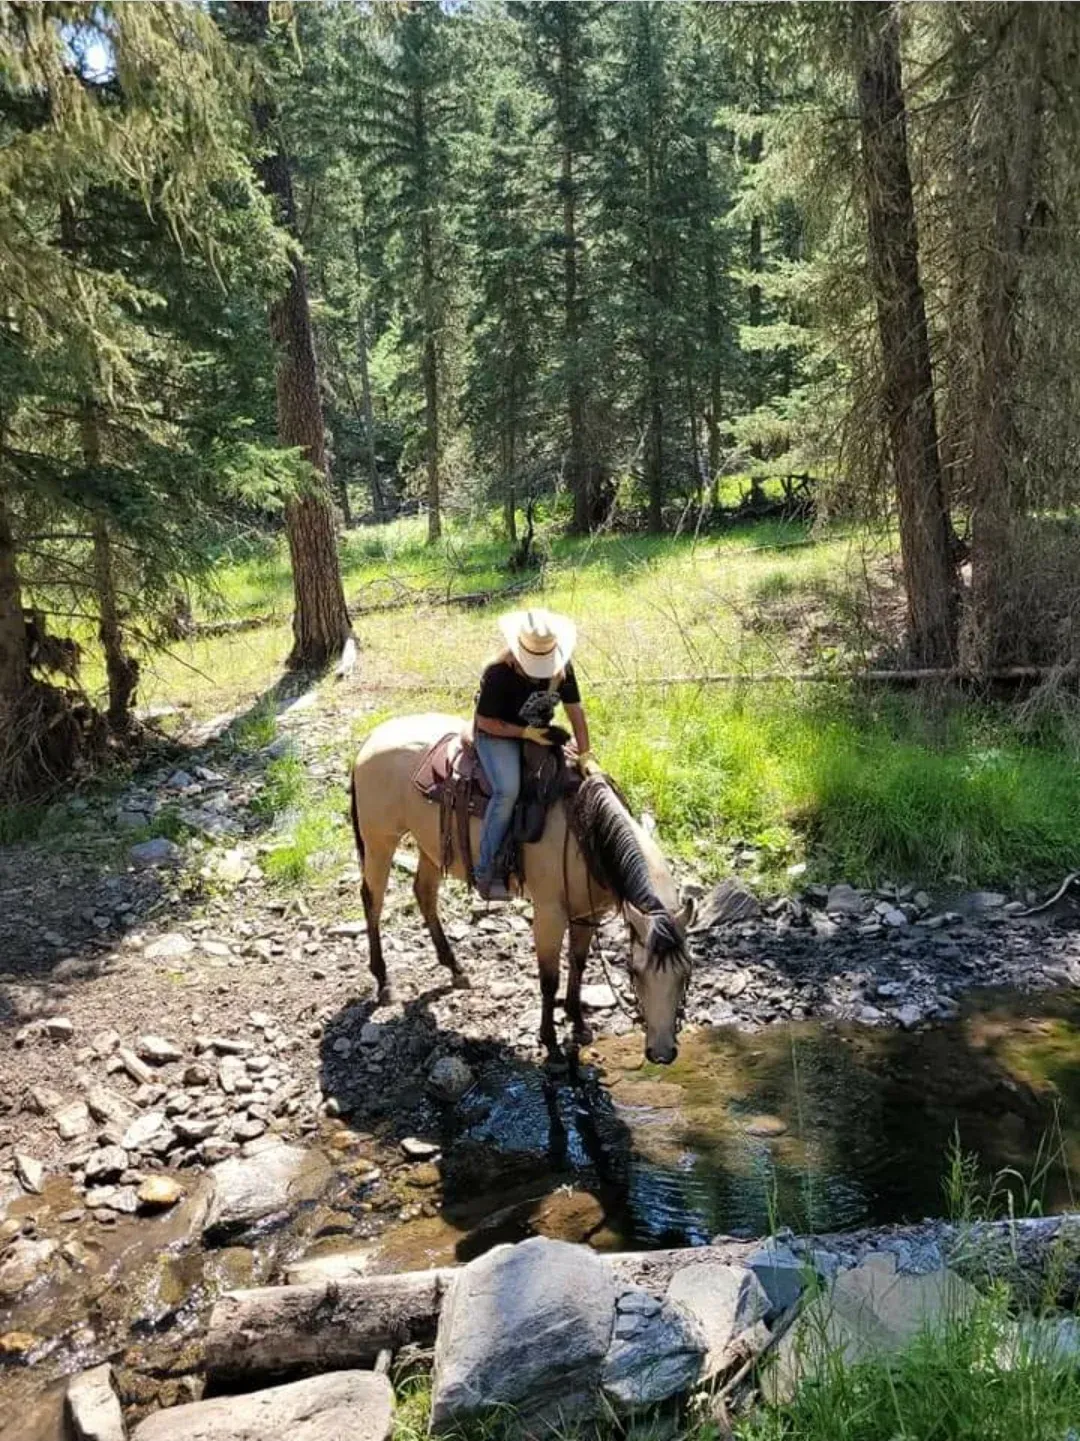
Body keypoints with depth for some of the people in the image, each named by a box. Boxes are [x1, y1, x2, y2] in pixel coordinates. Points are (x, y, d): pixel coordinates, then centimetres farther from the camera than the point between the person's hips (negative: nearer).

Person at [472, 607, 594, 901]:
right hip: (497, 734, -6)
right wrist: (525, 732, -29)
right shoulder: (499, 673, -27)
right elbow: (485, 721, -20)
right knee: (508, 791, -29)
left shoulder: (562, 666, -12)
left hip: (538, 730, 7)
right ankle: (486, 872, -19)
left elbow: (575, 709, -7)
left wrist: (585, 755, -13)